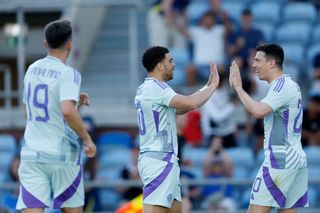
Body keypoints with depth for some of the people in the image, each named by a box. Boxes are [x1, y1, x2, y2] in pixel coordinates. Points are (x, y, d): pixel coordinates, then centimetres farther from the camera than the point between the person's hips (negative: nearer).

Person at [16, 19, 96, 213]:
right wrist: (87, 139, -13)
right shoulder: (68, 74, -10)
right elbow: (68, 111, -25)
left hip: (32, 154, 4)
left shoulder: (32, 70, 11)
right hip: (62, 156, -4)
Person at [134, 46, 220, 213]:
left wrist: (207, 86, 18)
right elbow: (190, 103, -22)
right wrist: (213, 85, -7)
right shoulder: (155, 87, -14)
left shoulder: (145, 88, 17)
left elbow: (179, 109, 23)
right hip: (160, 161, -10)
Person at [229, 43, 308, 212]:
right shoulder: (291, 85, 18)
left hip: (280, 161, -10)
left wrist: (238, 88, -16)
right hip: (297, 161, 10)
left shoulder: (282, 85, -13)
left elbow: (258, 111, -26)